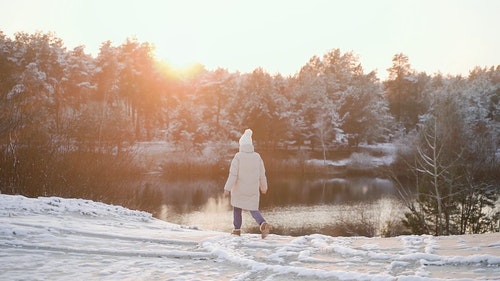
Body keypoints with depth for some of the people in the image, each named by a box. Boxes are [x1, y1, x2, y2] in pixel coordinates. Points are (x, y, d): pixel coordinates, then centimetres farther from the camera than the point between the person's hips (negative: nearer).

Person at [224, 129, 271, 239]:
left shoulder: (238, 157, -14)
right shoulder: (257, 156, -1)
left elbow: (233, 174, -17)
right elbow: (262, 174, 6)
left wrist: (227, 188, -13)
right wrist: (264, 187, 20)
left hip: (239, 189, -3)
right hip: (253, 190, 3)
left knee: (237, 208, 17)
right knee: (253, 209, 8)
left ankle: (237, 229, 25)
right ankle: (263, 224, -18)